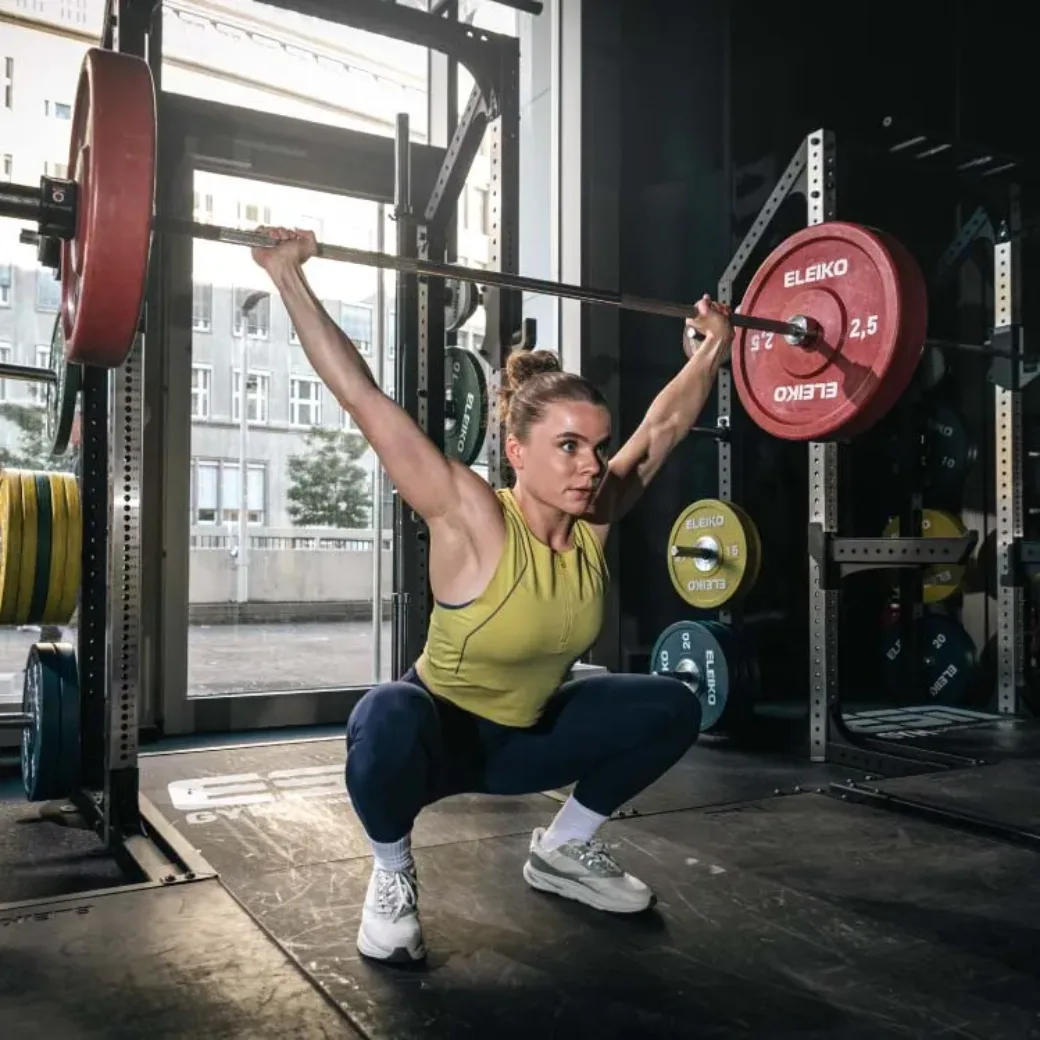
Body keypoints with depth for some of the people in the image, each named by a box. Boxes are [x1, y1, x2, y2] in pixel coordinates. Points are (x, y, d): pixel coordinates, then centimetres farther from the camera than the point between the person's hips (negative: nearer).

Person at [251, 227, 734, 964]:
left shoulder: (595, 519, -13)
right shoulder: (472, 520, -28)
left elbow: (665, 425, 1)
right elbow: (364, 398, -31)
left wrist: (715, 347, 8)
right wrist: (289, 278, -32)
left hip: (525, 738, 6)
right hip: (439, 736, -5)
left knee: (673, 707, -4)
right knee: (389, 720, -40)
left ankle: (564, 849, 16)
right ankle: (392, 876, -6)